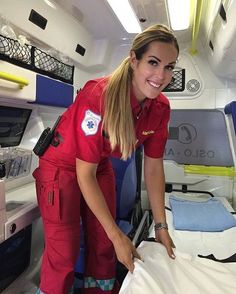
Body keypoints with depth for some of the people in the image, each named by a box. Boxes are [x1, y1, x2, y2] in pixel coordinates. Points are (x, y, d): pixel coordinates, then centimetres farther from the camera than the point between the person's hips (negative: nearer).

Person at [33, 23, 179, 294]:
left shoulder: (160, 107, -14)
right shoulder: (99, 96, -33)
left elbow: (153, 167, -5)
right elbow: (85, 174, -27)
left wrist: (161, 225, -1)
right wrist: (117, 235, -21)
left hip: (101, 168, 6)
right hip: (63, 168, -5)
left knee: (104, 248, 12)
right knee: (63, 255, 0)